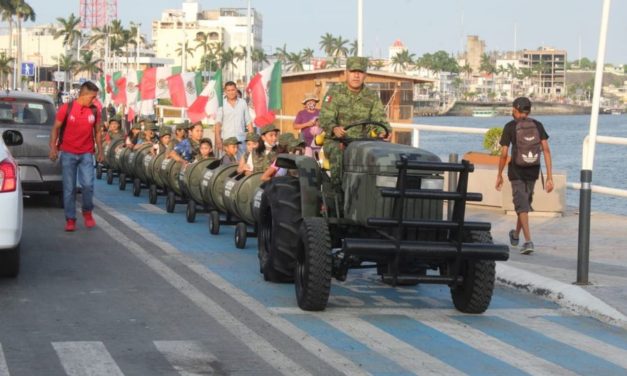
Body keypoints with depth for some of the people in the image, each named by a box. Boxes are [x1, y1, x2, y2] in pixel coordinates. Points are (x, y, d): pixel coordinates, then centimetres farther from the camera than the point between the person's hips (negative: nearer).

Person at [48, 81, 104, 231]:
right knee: (69, 188, 0)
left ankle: (87, 212, 13)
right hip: (68, 154, -1)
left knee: (88, 185, -12)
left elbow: (97, 132, 12)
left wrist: (100, 151, 9)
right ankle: (70, 219, 9)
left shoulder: (94, 111, 3)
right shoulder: (66, 108, -5)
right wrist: (53, 148, -7)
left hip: (86, 154, 1)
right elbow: (55, 128, 0)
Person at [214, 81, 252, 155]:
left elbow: (248, 122, 9)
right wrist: (218, 140, -13)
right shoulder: (222, 105, 2)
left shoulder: (243, 103, 7)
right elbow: (218, 123, -3)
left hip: (241, 139, 1)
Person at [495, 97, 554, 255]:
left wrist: (499, 175, 6)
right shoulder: (538, 125, 1)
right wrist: (549, 177, -7)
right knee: (525, 202, 22)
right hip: (533, 171, 4)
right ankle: (515, 235, 40)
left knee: (522, 206, -2)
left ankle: (528, 241, -18)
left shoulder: (510, 127, -7)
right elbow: (546, 150, -7)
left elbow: (504, 154, -7)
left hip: (516, 171, -4)